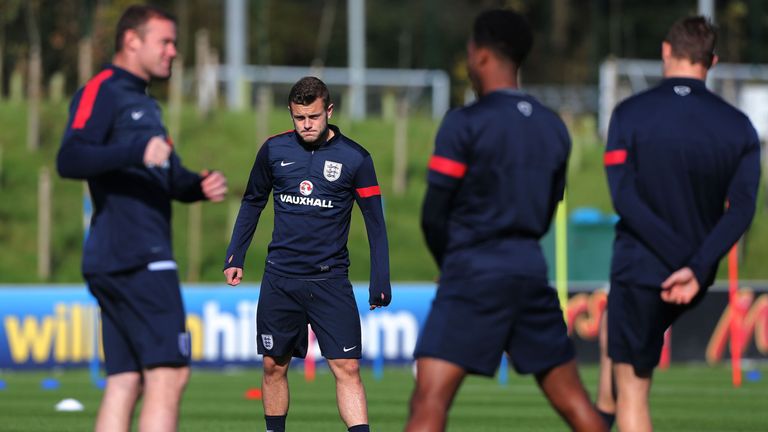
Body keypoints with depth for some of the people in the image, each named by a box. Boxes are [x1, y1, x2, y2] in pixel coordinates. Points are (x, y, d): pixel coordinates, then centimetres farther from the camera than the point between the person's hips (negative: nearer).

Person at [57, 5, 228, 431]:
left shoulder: (143, 103, 26)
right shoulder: (101, 92, -6)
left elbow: (169, 179, 32)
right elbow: (69, 159, -20)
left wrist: (200, 186, 10)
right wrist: (137, 152, -32)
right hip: (133, 258, -10)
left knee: (125, 381, 5)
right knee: (168, 372, -13)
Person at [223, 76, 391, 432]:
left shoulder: (355, 158, -4)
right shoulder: (274, 150, 3)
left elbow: (375, 222, 0)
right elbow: (252, 202, 17)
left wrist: (380, 281, -5)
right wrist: (235, 256, 12)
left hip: (330, 279, -2)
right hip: (280, 278, 2)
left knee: (347, 368, -9)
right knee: (274, 366, 8)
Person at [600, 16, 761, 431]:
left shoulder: (629, 114, -8)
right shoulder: (739, 127, -1)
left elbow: (624, 198, -16)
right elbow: (741, 208, -11)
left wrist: (682, 260, -17)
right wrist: (697, 269, -18)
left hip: (640, 270, -4)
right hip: (694, 281, 4)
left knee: (632, 390, 3)